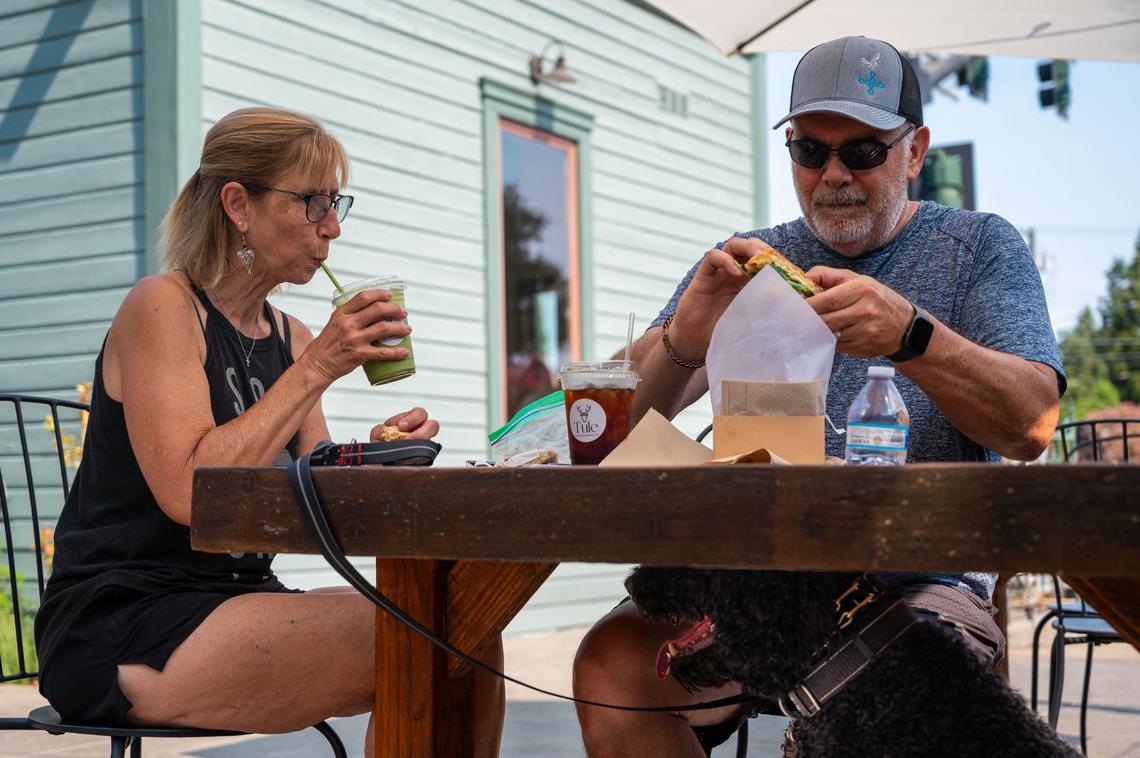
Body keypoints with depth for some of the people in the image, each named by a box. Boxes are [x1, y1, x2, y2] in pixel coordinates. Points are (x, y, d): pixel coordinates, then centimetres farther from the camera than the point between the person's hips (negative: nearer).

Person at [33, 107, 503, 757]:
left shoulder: (291, 337, 12)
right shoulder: (162, 307, -9)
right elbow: (186, 493, -22)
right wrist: (317, 370, -20)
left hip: (238, 606, 7)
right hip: (123, 628, -7)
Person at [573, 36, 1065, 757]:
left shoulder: (980, 246, 10)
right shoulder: (748, 263, 16)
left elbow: (1032, 425, -5)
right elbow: (631, 413, 4)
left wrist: (909, 334, -23)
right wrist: (682, 342, -20)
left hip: (922, 581, -2)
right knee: (613, 664, -25)